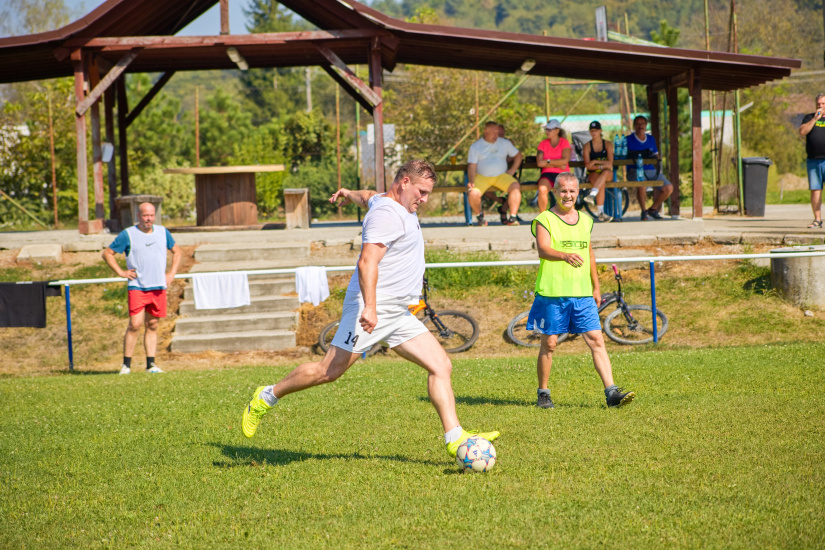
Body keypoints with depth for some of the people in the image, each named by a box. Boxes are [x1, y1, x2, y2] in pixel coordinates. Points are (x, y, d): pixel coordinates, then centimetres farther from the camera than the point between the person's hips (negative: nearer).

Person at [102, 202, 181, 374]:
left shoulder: (163, 232, 11)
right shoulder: (128, 235, -1)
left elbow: (177, 251, 24)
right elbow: (107, 253, 5)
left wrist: (172, 273, 12)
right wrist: (120, 272, -3)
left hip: (159, 287, 4)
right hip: (137, 287, -4)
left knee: (152, 326, 6)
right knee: (135, 325, -12)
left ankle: (151, 364, 9)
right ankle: (126, 365, -6)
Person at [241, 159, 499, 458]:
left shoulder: (391, 204, 16)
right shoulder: (387, 214, -16)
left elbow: (368, 197, 40)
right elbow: (367, 262, -26)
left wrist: (350, 194, 62)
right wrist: (370, 306, -36)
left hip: (399, 315, 10)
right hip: (372, 309, -10)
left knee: (441, 365, -3)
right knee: (330, 371, -6)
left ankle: (455, 438, -7)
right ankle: (266, 398, 12)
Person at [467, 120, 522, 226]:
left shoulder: (505, 143, 13)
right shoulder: (475, 147, 7)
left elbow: (518, 156, 19)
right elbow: (471, 166, 0)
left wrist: (512, 170, 4)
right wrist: (471, 182, -16)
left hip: (501, 176, 1)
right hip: (481, 177, -1)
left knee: (515, 187, -28)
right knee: (473, 193, -30)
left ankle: (513, 217, -24)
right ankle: (479, 215, 0)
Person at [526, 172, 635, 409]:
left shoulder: (585, 220, 15)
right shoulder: (545, 220, -4)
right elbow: (543, 249, -21)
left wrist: (596, 287, 25)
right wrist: (565, 256, -40)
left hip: (582, 294, 4)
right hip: (552, 293, -4)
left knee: (596, 340, -4)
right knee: (549, 344, 3)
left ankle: (612, 392, -8)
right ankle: (543, 394, 18)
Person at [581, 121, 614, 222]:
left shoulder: (608, 144, 8)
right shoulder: (587, 146, 7)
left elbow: (610, 163, -3)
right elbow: (587, 165, -5)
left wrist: (595, 162, -12)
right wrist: (601, 166, -16)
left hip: (607, 173, 1)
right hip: (593, 174, -1)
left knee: (605, 173, -38)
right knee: (601, 183, -35)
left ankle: (592, 194, -52)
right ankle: (600, 212, -41)